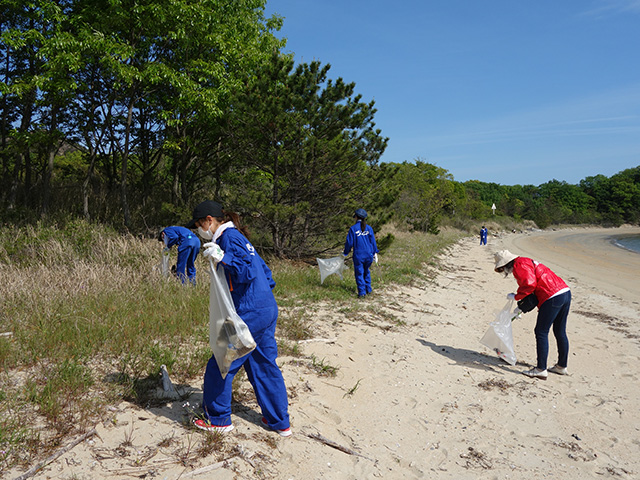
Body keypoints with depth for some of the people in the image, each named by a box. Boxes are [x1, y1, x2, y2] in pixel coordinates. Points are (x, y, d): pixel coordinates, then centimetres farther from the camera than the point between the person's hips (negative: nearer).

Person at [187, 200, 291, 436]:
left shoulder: (229, 237, -11)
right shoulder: (238, 236, 18)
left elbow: (247, 272, -21)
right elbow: (263, 270, 21)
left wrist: (223, 258, -31)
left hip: (249, 314, -10)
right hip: (268, 310, 10)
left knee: (220, 366, 5)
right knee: (264, 365, 16)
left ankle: (218, 419, 21)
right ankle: (280, 422, 25)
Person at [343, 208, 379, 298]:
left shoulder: (353, 228, -8)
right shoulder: (369, 228, 1)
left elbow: (349, 242, -4)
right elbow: (373, 241, 6)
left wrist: (345, 253, 10)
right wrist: (375, 252, 15)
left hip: (358, 254, -3)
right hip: (368, 254, 4)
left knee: (359, 273, 6)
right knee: (366, 271, 21)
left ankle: (362, 292, 4)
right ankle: (368, 289, 25)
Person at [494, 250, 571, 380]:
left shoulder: (519, 265, -5)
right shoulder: (527, 263, 25)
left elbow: (530, 284, -20)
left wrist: (516, 296, -6)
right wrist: (522, 307, 29)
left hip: (553, 297, -10)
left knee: (541, 332, -4)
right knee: (560, 332, 18)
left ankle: (541, 370, -2)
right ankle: (561, 366, 30)